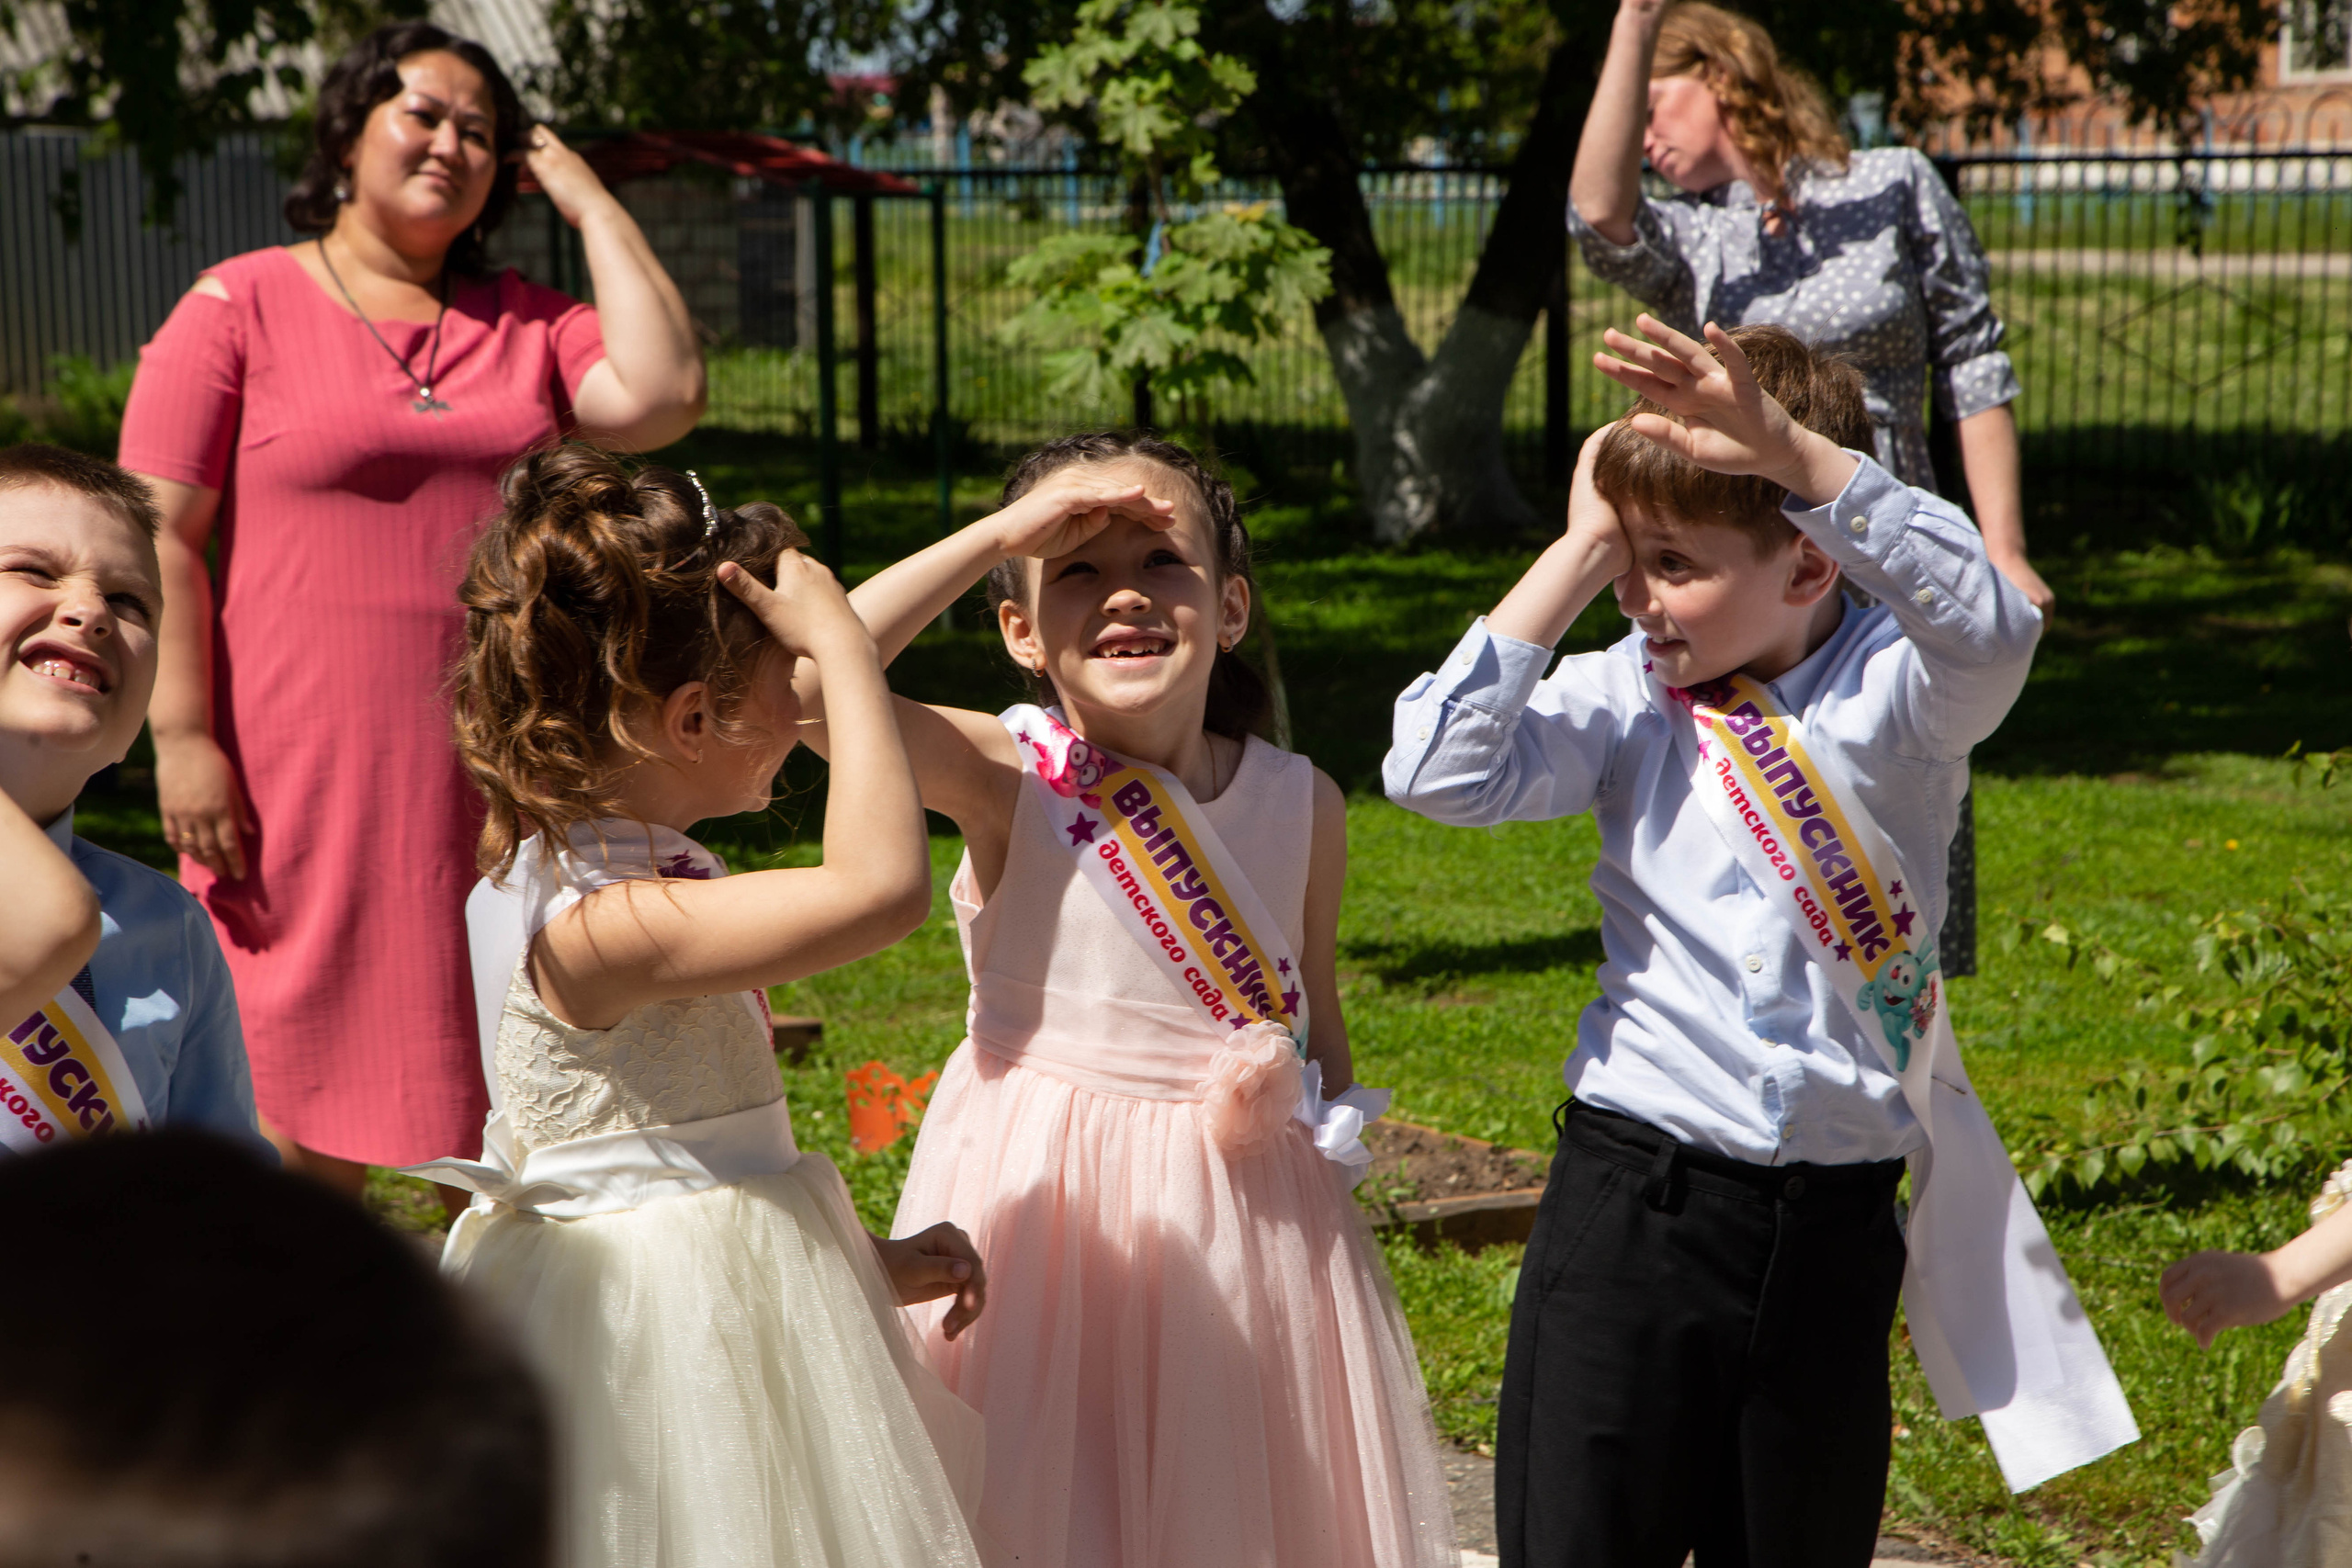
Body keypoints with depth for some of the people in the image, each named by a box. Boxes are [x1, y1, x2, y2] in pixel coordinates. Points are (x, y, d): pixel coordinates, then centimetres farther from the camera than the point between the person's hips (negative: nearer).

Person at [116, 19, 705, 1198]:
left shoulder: (525, 325, 13)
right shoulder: (241, 307, 3)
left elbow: (661, 396, -5)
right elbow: (159, 534, -2)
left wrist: (589, 203, 3)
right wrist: (182, 738, -12)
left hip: (496, 783, 4)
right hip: (307, 785, -3)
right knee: (312, 1139, 2)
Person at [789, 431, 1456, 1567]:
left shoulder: (1301, 805, 0)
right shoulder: (1006, 778, -10)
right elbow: (806, 683, -27)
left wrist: (1310, 1111, -6)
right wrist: (998, 532, -22)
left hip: (1245, 1207, 3)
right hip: (1043, 1209, -3)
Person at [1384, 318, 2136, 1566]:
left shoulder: (1895, 690, -5)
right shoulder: (1628, 702, 0)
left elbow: (1989, 627, -28)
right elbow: (1436, 771, -12)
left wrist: (1792, 449, -36)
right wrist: (1575, 556, -11)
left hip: (1836, 1222, 0)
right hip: (1635, 1195, 0)